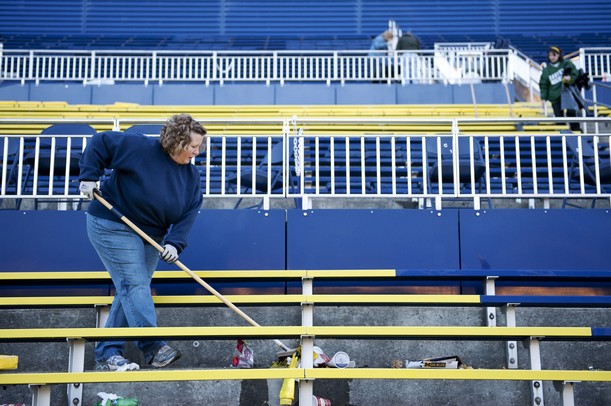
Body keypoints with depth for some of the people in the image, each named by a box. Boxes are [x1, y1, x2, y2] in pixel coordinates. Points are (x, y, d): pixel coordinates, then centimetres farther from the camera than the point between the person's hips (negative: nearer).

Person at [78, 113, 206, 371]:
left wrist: (175, 243, -19)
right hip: (114, 227, -7)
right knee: (135, 285, -14)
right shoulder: (139, 147, -18)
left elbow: (189, 213, -6)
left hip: (151, 236, 7)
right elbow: (99, 143, -10)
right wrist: (89, 176, -16)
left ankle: (107, 354, 15)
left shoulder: (191, 176, -2)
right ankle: (153, 347, -14)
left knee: (130, 291, 7)